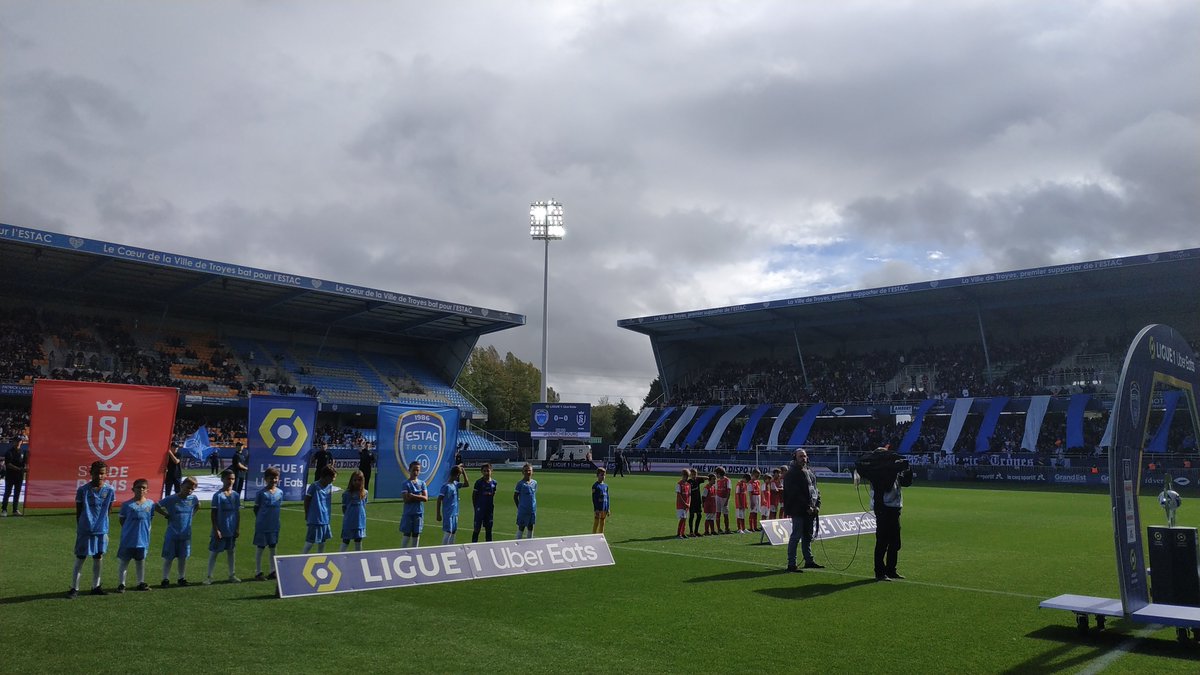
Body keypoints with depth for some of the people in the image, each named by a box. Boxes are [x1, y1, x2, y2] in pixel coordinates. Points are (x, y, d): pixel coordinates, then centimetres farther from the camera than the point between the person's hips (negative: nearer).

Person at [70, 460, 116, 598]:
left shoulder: (109, 490, -3)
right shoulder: (83, 490, -9)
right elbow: (78, 512, -1)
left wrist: (103, 525, 6)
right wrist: (79, 528, 2)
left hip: (101, 530, 3)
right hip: (85, 530, -3)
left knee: (98, 558, 12)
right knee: (80, 559, 4)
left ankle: (96, 586, 22)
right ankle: (74, 588, 12)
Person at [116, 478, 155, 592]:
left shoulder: (150, 504, 1)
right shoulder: (127, 504, -7)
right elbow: (121, 518, 2)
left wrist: (145, 529, 4)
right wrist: (128, 529, -1)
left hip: (143, 539, 3)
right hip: (128, 539, -3)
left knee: (141, 561, 13)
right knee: (124, 561, 4)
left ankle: (141, 583, 22)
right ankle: (121, 584, 11)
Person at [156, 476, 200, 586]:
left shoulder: (193, 498, -1)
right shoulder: (171, 499, -13)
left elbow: (198, 505, 21)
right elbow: (156, 507, -7)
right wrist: (166, 515, -8)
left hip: (186, 535, 4)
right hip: (172, 535, -3)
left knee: (183, 557, 11)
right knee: (168, 558, 4)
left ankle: (182, 578, 22)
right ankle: (165, 579, 12)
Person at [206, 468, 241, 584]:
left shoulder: (236, 495, 3)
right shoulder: (218, 495, -9)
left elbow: (238, 513, 7)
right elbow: (213, 514, -9)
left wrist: (238, 528, 3)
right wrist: (216, 530, -13)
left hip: (232, 530, 4)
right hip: (220, 530, -4)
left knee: (231, 551, 13)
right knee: (214, 552, 3)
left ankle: (232, 575, 22)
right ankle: (209, 576, 10)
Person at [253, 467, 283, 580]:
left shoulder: (280, 492, 2)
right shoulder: (261, 493, -10)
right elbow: (256, 508, -2)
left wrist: (274, 518, 6)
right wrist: (260, 519, -1)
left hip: (275, 525, 4)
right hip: (262, 525, -4)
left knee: (273, 547, 12)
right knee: (260, 548, 5)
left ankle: (273, 571, 21)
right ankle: (258, 572, 13)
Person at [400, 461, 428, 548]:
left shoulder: (422, 483, 7)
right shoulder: (406, 484, -4)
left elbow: (425, 498, -4)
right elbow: (406, 499, -14)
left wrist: (413, 496, -13)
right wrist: (419, 497, -11)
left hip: (419, 513, 4)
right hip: (408, 513, -4)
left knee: (416, 534, 9)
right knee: (407, 535, -1)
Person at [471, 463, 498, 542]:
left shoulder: (493, 483, 4)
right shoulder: (479, 482, -7)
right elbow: (474, 495, -3)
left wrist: (493, 508, 10)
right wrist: (475, 507, -4)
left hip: (489, 509, 4)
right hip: (480, 509, -4)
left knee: (489, 528, 11)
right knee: (477, 529, 0)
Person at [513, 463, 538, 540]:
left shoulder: (534, 483, 5)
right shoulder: (520, 483, -8)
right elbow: (515, 496, -3)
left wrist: (534, 506, 7)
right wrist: (519, 507, -4)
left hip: (533, 510, 5)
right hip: (523, 510, -5)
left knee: (531, 528, 12)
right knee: (521, 528, 3)